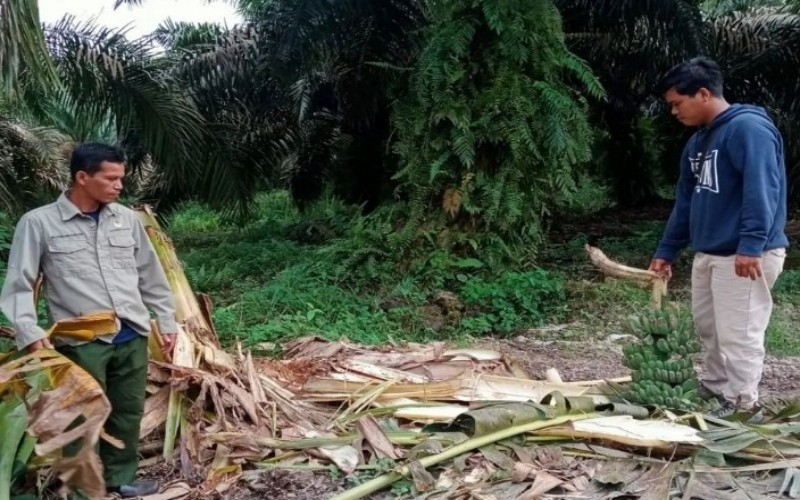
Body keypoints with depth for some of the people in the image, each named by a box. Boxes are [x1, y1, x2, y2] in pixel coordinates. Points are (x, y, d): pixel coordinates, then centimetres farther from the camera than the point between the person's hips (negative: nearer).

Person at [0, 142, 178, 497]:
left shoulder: (127, 219, 9)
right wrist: (29, 332, -15)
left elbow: (151, 276, 15)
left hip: (132, 336, 5)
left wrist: (167, 320, 14)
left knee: (128, 412, 13)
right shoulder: (39, 223, -3)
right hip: (82, 342, -4)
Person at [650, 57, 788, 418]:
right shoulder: (697, 143, 15)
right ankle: (715, 386, 33)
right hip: (708, 252, 9)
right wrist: (666, 251, 20)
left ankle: (742, 405, 8)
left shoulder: (748, 128, -14)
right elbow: (685, 202, 20)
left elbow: (761, 190, -24)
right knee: (708, 327, 17)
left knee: (738, 333, -4)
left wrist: (751, 245, -30)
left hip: (747, 255, -9)